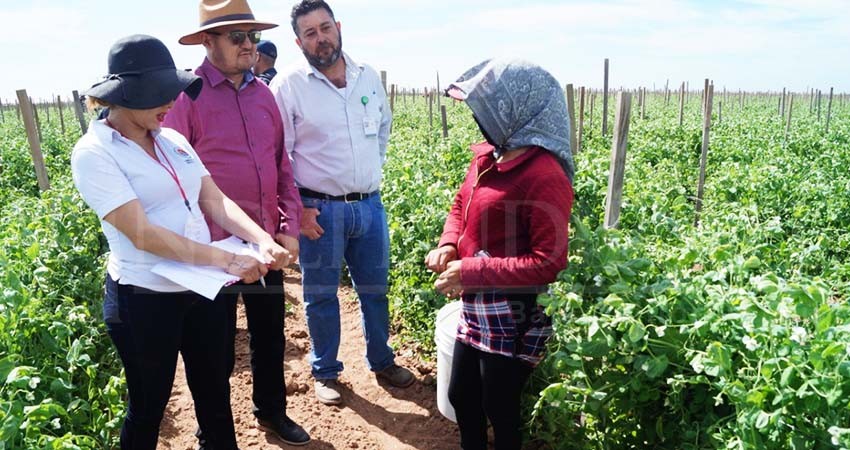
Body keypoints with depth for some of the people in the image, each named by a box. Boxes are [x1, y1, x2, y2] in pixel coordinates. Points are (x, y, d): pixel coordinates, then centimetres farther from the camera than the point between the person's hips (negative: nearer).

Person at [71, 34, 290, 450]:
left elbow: (215, 201, 0)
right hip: (143, 300, -6)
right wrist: (226, 260, -27)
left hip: (201, 289, 6)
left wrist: (262, 239, -18)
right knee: (148, 406, 16)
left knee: (214, 394, 21)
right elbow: (142, 234, -23)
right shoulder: (94, 153, -15)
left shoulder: (173, 140, 5)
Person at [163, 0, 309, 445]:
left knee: (270, 333, 19)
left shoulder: (263, 94, 6)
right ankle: (212, 430, 35)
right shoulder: (187, 95, -11)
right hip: (215, 246, -5)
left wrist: (290, 228, 4)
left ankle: (272, 411, 42)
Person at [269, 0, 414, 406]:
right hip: (319, 210, -4)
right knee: (321, 295, 10)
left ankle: (381, 361, 37)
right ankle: (325, 372, 29)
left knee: (375, 289, 16)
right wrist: (295, 208, -11)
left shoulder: (369, 78, 5)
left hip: (370, 205, 4)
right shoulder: (288, 85, -8)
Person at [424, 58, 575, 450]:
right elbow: (461, 205, 19)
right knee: (461, 398, 24)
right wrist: (448, 245, -2)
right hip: (475, 308, 9)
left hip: (513, 317, -8)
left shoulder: (545, 175, -23)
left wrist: (470, 272, -22)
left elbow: (549, 264, -24)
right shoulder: (486, 156, 3)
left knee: (500, 412, 11)